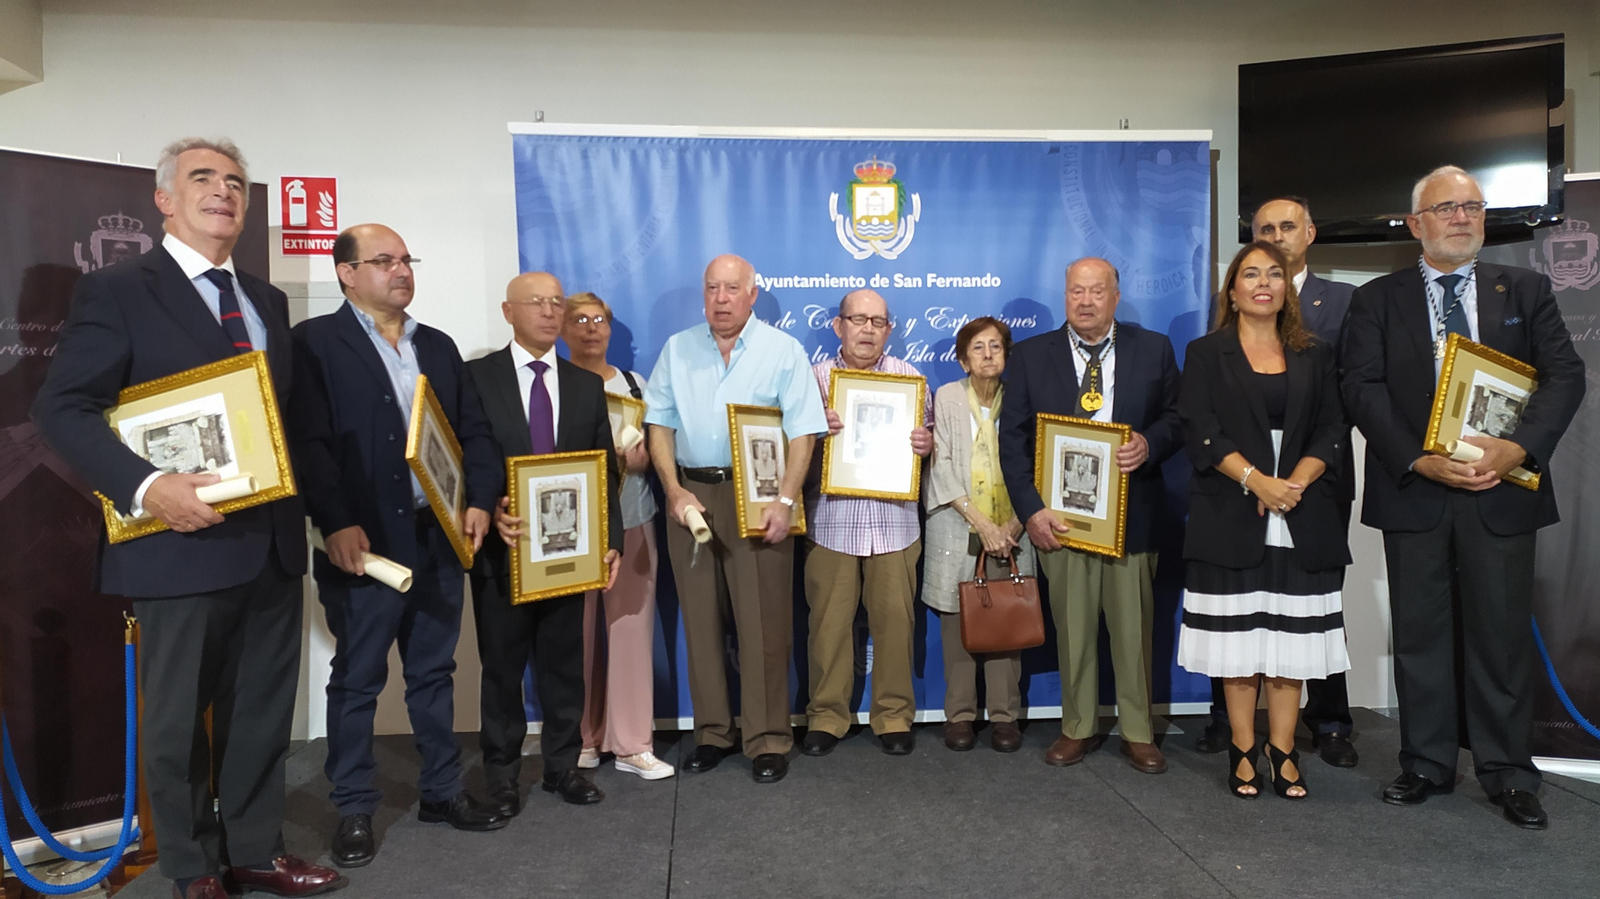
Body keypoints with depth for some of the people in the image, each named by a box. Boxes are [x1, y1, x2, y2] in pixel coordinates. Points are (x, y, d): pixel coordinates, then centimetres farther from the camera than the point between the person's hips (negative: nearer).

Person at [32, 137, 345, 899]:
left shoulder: (266, 300, 14)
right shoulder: (115, 292, -5)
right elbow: (61, 408, -11)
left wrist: (308, 503, 3)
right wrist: (145, 487, -24)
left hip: (272, 542, 6)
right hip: (183, 543, -6)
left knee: (262, 710, 15)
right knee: (178, 719, 10)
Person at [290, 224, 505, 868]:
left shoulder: (438, 346, 15)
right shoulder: (316, 342, -3)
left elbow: (473, 430, 13)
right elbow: (309, 442, -13)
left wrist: (480, 499, -1)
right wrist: (335, 524, -21)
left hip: (439, 537, 6)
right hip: (364, 542, -5)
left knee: (434, 672, 15)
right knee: (356, 681, 7)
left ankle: (442, 790, 28)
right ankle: (354, 810, 20)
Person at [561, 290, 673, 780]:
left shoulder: (634, 383, 12)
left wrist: (641, 458, -8)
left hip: (631, 519, 2)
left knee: (632, 626, -1)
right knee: (577, 630, 0)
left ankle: (632, 743, 8)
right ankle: (581, 739, 17)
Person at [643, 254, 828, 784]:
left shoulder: (783, 350, 1)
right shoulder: (677, 349, 10)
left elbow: (803, 432, -5)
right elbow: (659, 424, 7)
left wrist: (785, 501, -15)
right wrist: (674, 491, -5)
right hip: (691, 494, 3)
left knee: (763, 622, -1)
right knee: (700, 618, 9)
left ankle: (767, 740, 10)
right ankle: (711, 732, 22)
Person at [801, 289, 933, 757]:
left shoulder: (909, 376, 9)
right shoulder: (815, 377, 7)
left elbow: (928, 436, 11)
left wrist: (927, 443, -11)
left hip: (894, 520, 1)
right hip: (830, 520, 0)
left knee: (894, 619, 3)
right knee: (829, 622, 3)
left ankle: (894, 716, 19)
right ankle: (826, 716, 18)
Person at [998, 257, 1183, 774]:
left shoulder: (1153, 349, 6)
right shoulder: (1031, 355, 4)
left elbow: (1176, 418, 9)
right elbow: (1013, 437, 0)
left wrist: (1150, 443, -15)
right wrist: (1031, 509, -10)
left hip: (1131, 514, 0)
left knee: (1134, 629, 7)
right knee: (1072, 630, 8)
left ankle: (1137, 733, 21)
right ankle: (1077, 728, 23)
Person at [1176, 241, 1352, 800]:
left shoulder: (1314, 357, 15)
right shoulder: (1206, 354, 6)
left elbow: (1331, 430, 6)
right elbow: (1200, 431, -5)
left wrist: (1295, 482, -11)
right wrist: (1256, 480, -16)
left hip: (1302, 518, 2)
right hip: (1232, 518, -2)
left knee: (1291, 639, 3)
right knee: (1238, 638, 1)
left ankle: (1283, 752, 11)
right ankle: (1243, 750, 10)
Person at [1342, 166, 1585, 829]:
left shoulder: (1526, 290, 9)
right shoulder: (1377, 299, 6)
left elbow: (1565, 375, 0)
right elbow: (1361, 387, -4)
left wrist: (1520, 447, -16)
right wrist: (1418, 459, -16)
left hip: (1501, 490, 1)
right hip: (1413, 490, 0)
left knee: (1503, 633, 6)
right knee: (1420, 634, 8)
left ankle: (1507, 773, 20)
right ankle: (1426, 765, 21)